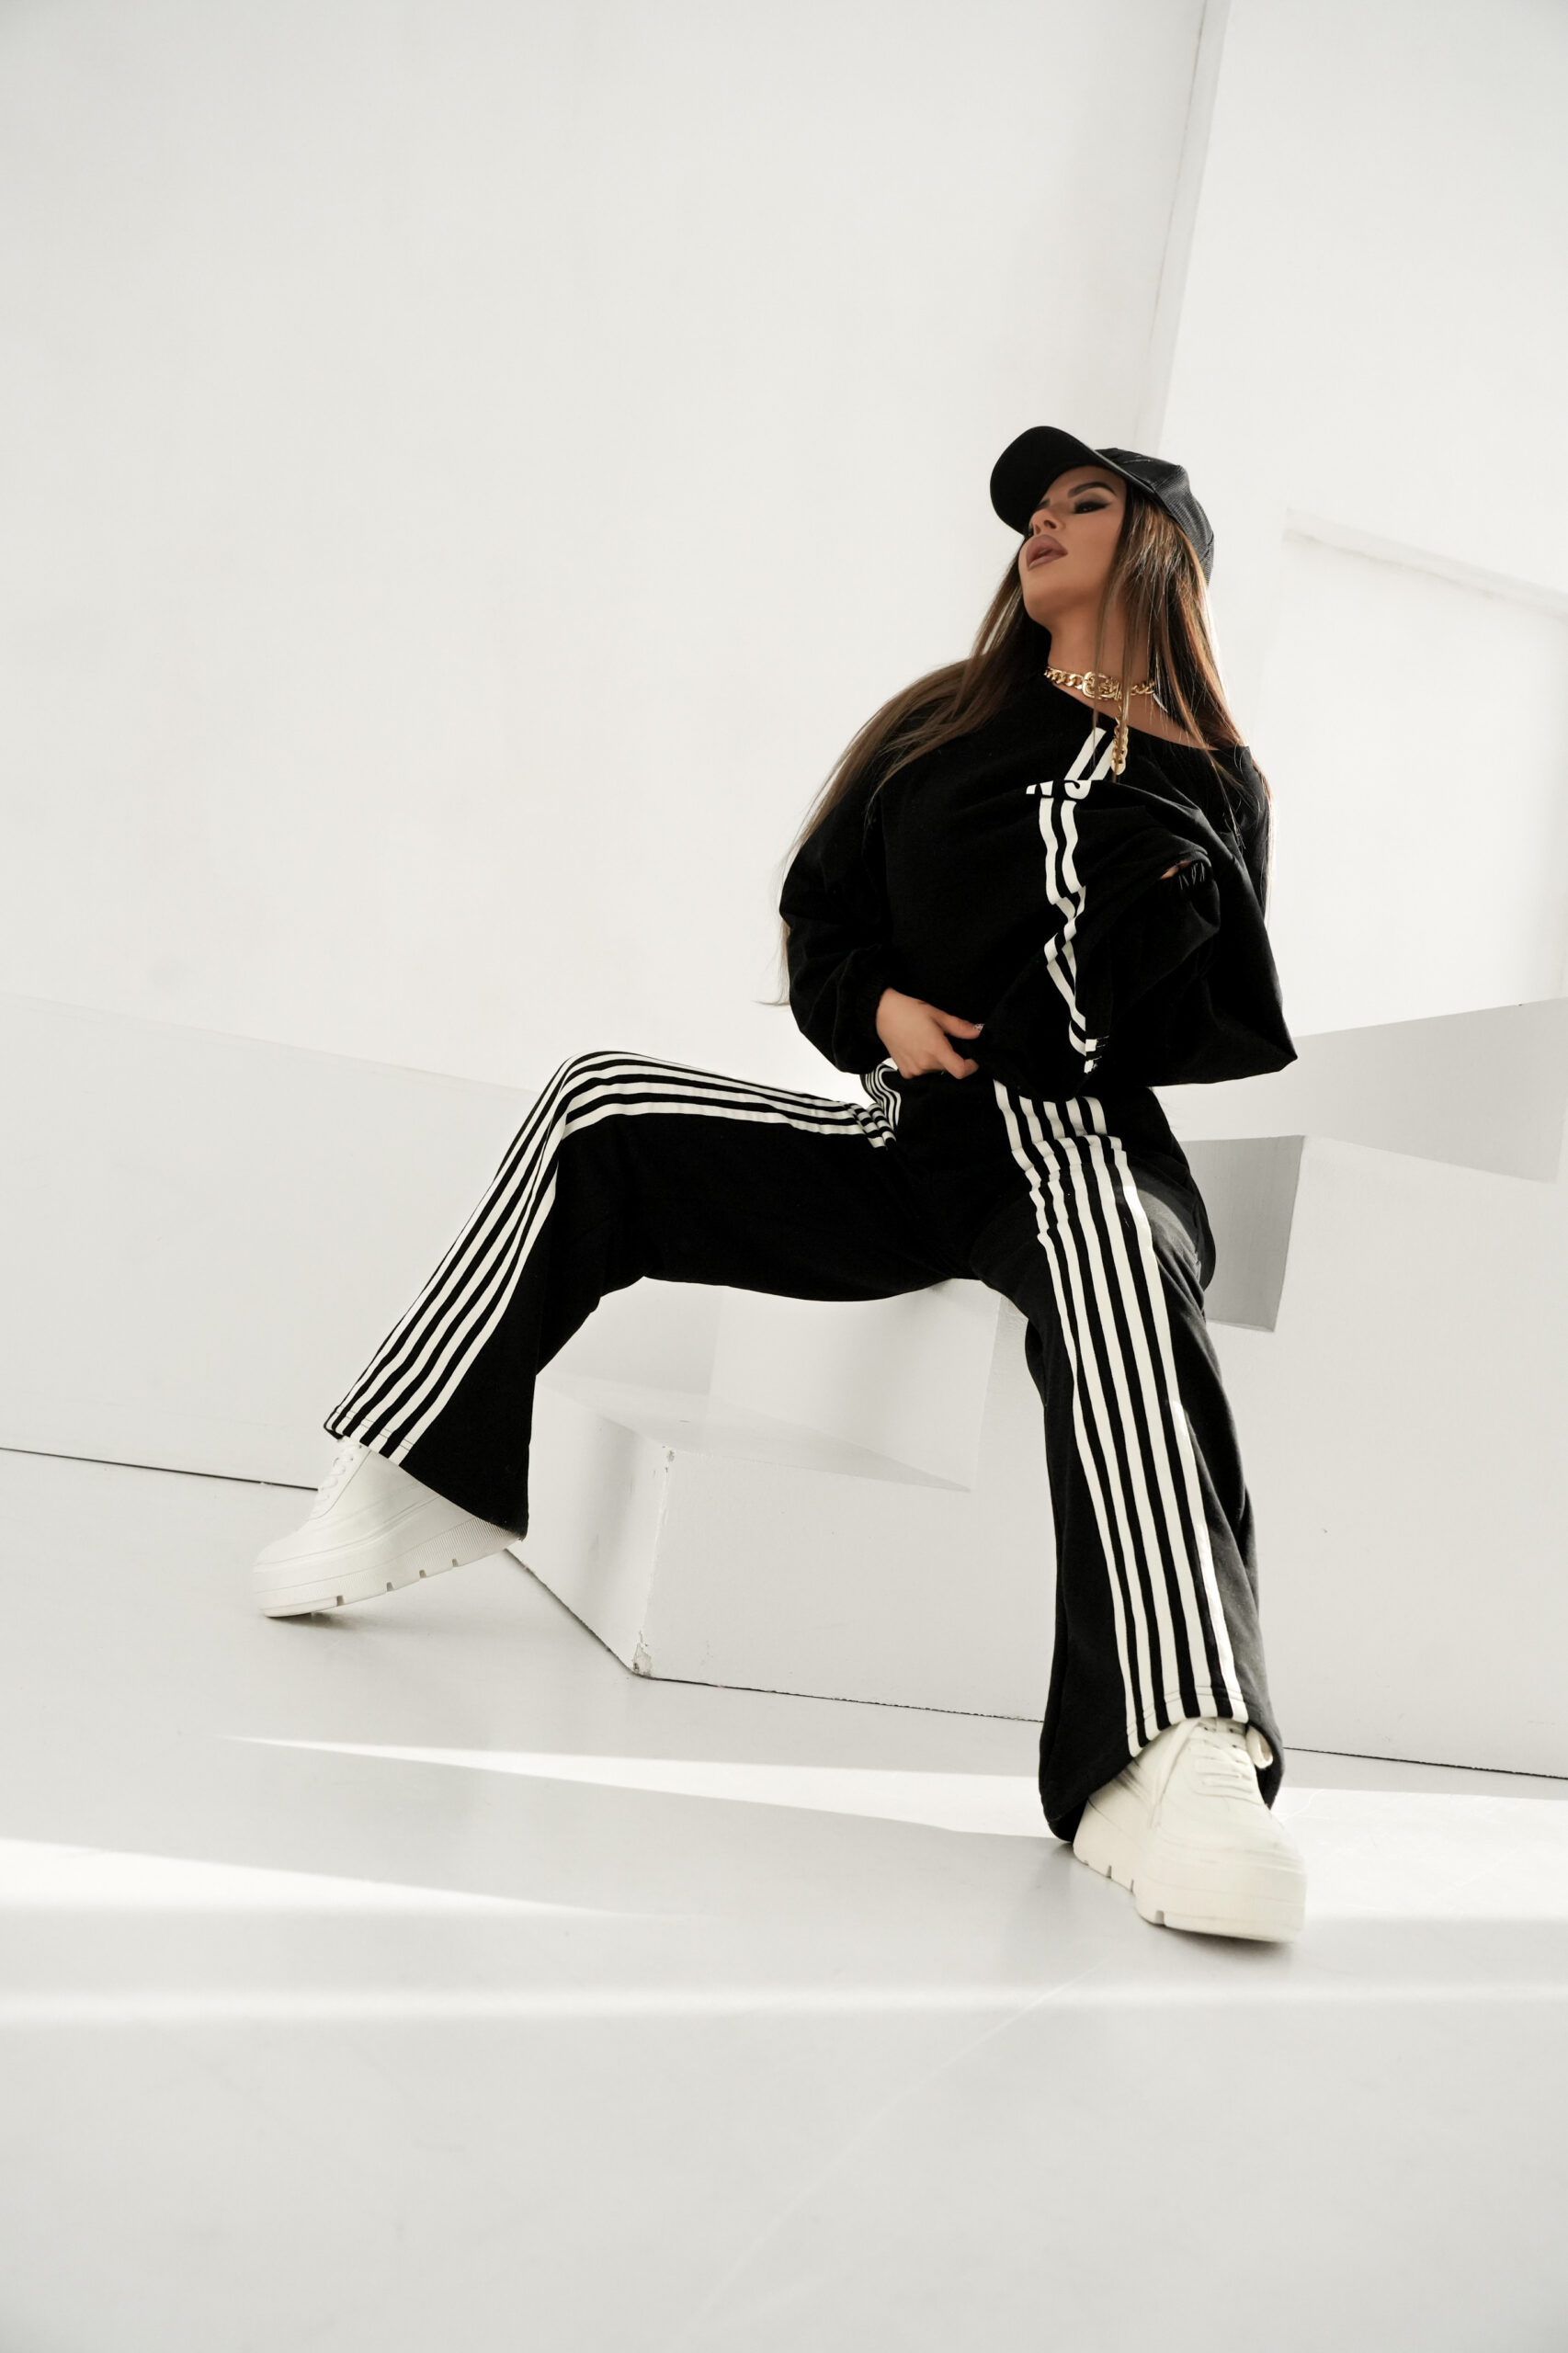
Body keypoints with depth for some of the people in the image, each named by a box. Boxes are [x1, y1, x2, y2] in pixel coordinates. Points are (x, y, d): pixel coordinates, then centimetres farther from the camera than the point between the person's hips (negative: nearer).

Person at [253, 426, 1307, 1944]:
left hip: (1090, 1147, -4)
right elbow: (817, 918, 18)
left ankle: (1187, 1765, -58)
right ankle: (404, 1485, -10)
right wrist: (880, 1008, -2)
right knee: (600, 1109, -12)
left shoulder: (1214, 788, 12)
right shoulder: (936, 726, 19)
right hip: (910, 1139, 4)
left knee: (1111, 1276, -40)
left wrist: (1190, 908, -9)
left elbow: (1242, 1037, 9)